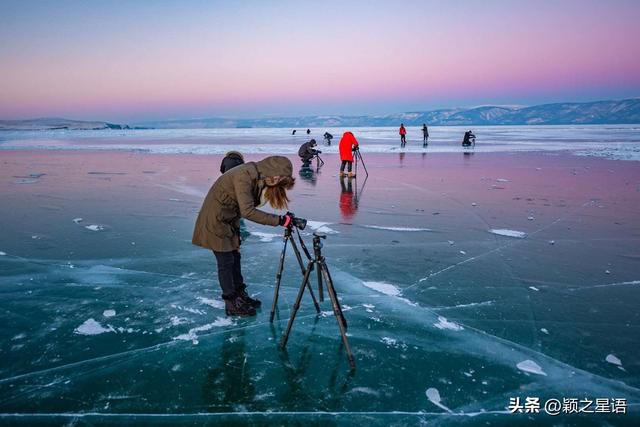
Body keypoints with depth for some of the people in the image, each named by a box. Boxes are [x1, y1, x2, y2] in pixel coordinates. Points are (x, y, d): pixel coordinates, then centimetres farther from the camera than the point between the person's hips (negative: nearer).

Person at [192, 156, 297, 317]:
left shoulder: (258, 177, -1)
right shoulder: (244, 176, -28)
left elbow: (250, 206, 7)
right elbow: (248, 211, -33)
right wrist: (279, 220, -34)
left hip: (229, 220, 9)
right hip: (215, 220, -9)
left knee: (235, 257, 14)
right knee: (226, 262, -2)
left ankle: (240, 295, 25)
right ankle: (232, 304, 9)